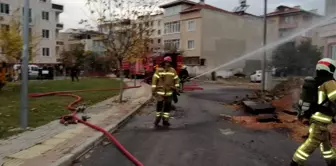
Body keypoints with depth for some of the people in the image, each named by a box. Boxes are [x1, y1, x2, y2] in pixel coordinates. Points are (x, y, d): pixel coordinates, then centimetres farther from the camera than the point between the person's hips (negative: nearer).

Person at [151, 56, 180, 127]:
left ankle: (165, 120, 19)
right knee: (159, 106, 1)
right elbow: (154, 79, -7)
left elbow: (176, 79, 12)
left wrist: (176, 88, 11)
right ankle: (158, 118, 20)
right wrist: (153, 90, -9)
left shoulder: (173, 70, 3)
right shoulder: (159, 70, -6)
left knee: (168, 107, 8)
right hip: (160, 91, -3)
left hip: (169, 92, 3)